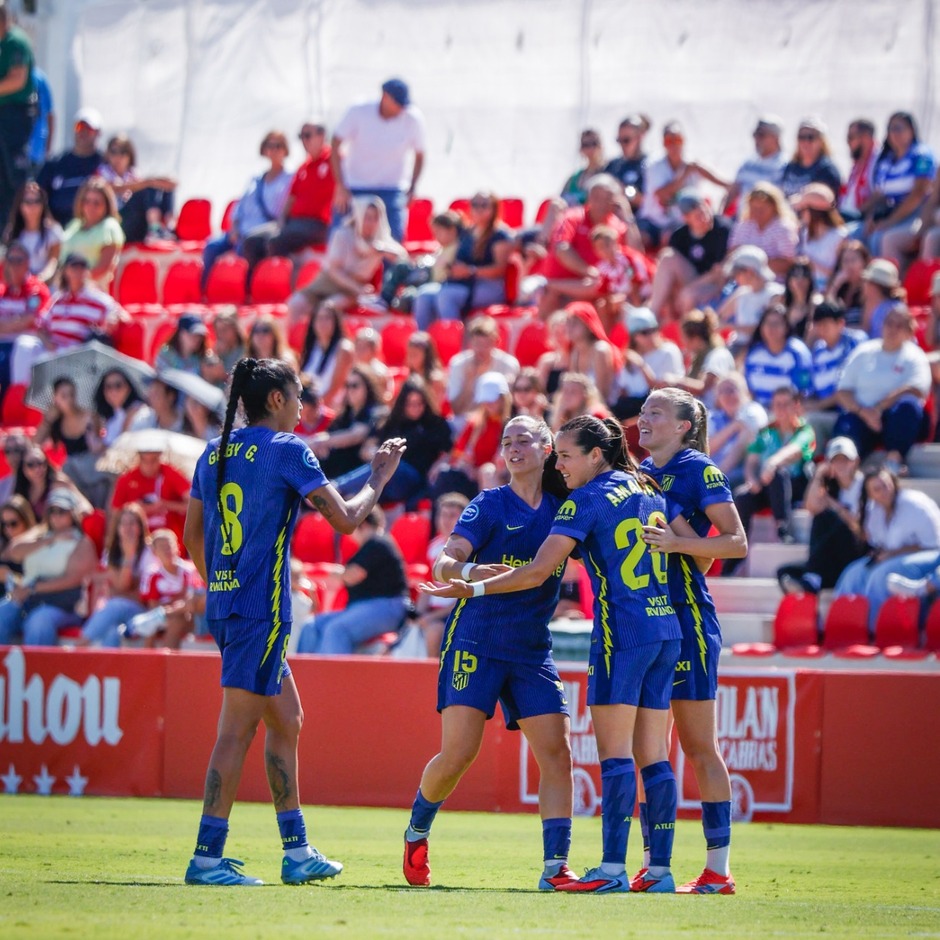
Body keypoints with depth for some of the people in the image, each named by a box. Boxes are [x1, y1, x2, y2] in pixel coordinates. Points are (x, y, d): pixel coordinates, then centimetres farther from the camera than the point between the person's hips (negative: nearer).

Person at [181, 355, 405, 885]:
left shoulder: (216, 453, 13)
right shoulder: (287, 450, -8)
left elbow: (193, 537, 19)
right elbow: (345, 518, -8)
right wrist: (379, 478, 8)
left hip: (224, 603, 8)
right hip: (262, 608, -8)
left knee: (286, 722, 16)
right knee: (238, 731, -7)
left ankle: (297, 851, 20)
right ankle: (207, 858, -9)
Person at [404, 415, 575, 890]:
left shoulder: (563, 508, 7)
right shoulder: (490, 505, -4)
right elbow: (443, 564, -14)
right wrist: (468, 572, -37)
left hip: (532, 649, 4)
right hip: (476, 641, -4)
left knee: (556, 751, -9)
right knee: (458, 753, -10)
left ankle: (555, 867, -8)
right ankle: (416, 834, 17)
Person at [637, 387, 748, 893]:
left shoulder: (699, 471, -5)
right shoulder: (639, 474, 15)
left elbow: (737, 542, -12)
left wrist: (675, 542, -22)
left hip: (686, 619, -7)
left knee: (699, 746, -5)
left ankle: (718, 870, -3)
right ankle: (652, 864, 11)